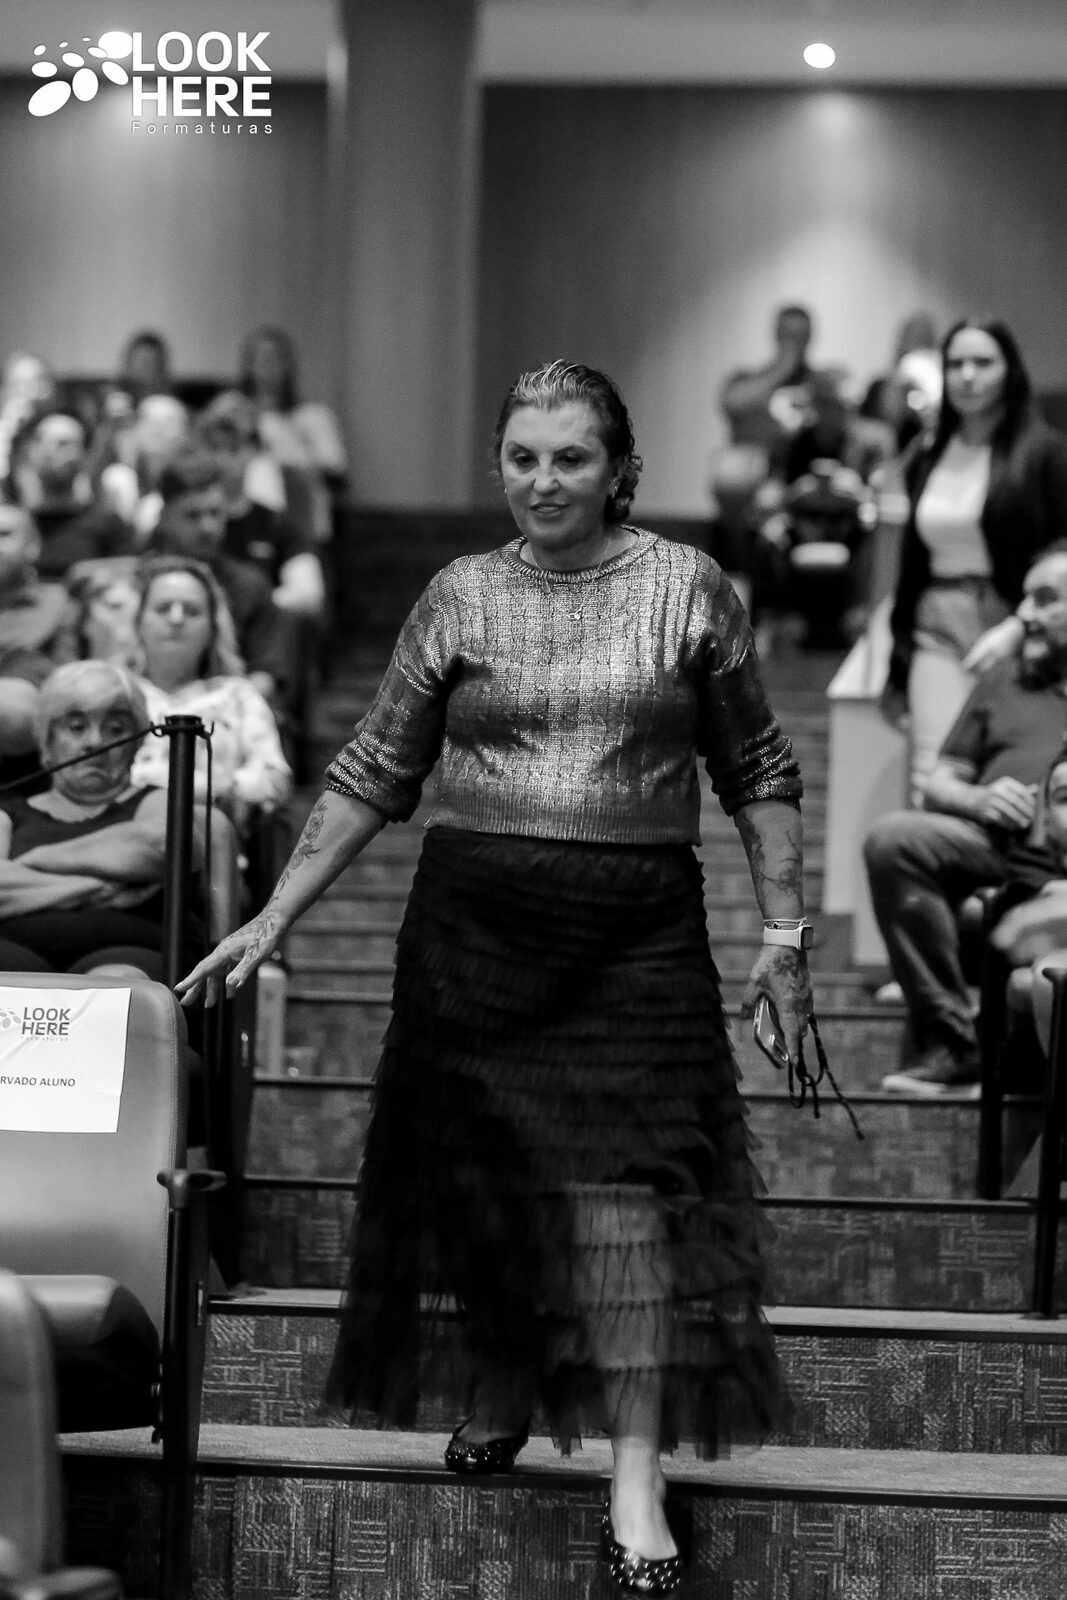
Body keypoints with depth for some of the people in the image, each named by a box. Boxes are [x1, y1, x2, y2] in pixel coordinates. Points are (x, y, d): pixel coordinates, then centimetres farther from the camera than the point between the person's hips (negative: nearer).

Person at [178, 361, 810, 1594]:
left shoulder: (687, 588, 2)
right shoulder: (461, 599, 5)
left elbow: (757, 773, 6)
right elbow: (373, 775, 8)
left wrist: (784, 930, 1)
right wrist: (275, 918, 4)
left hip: (639, 928, -2)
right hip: (475, 924, 2)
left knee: (630, 1177, -8)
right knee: (481, 1167, 7)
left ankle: (637, 1483, -6)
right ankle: (502, 1389, 33)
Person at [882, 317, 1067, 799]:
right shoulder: (926, 459, 15)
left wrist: (1018, 628, -16)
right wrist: (898, 669, 19)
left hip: (1011, 636, -4)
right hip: (938, 635, 4)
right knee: (932, 780, -8)